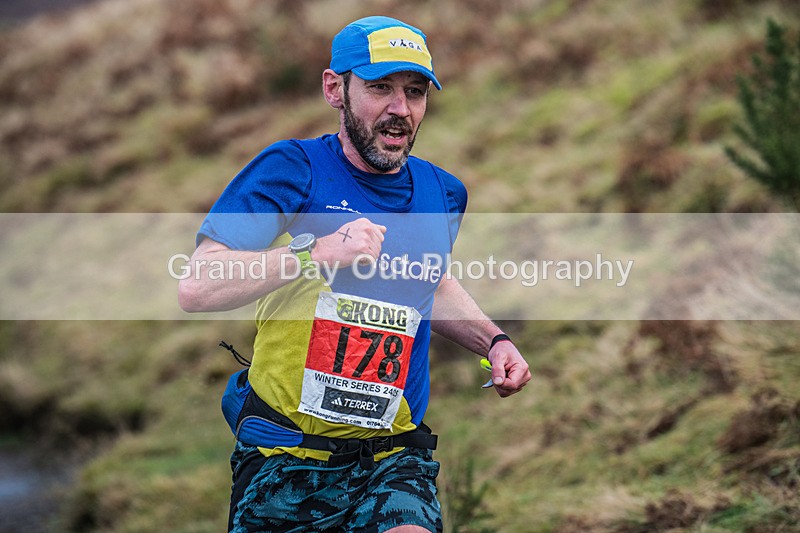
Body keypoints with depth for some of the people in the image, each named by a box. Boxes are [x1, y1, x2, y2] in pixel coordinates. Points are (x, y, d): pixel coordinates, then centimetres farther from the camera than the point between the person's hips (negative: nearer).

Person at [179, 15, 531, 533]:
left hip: (393, 458, 2)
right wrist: (315, 253, -28)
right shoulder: (293, 170, -8)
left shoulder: (442, 193, 8)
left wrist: (493, 341, 14)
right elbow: (196, 289, -19)